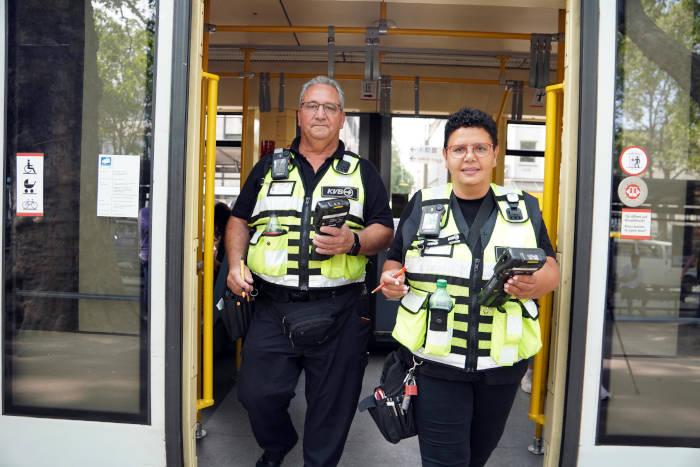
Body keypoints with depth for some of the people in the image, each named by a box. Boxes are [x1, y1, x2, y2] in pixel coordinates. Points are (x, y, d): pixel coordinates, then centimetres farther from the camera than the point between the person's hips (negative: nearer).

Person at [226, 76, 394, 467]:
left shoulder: (362, 172, 7)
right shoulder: (269, 167, 12)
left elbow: (385, 231, 4)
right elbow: (239, 221, 16)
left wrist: (354, 242, -16)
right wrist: (236, 265, 0)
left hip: (338, 310, -1)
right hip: (273, 306, 2)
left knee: (332, 405, 8)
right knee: (257, 394, 8)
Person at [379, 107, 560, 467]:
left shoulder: (524, 208, 3)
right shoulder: (422, 206, 0)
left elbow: (551, 271, 5)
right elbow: (394, 261, 8)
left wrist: (534, 283, -18)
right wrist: (391, 279, -15)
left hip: (502, 363, 3)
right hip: (435, 361, -2)